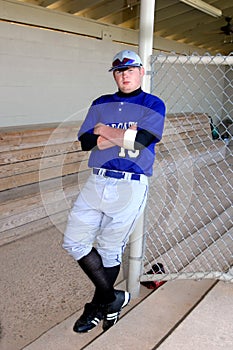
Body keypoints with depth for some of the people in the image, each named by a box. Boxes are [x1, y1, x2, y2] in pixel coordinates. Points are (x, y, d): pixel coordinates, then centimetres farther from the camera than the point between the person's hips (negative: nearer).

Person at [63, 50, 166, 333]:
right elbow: (85, 141, 1)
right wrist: (124, 136, -8)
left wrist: (104, 129, -3)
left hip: (131, 187, -4)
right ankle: (112, 298, 18)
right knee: (74, 242, 2)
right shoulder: (101, 104, 13)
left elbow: (140, 141, -15)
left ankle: (99, 305, 29)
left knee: (110, 251, 5)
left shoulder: (153, 105, 2)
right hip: (96, 182, 5)